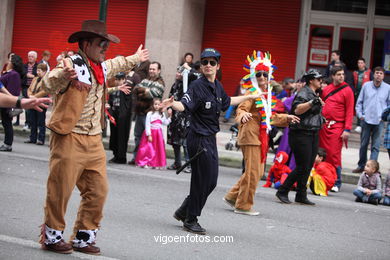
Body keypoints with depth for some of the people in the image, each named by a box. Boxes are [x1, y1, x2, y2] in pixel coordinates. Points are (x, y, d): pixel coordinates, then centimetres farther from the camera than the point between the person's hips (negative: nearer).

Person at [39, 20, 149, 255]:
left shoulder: (102, 67, 12)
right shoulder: (72, 64, -14)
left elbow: (117, 64, 37)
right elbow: (49, 85, -32)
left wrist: (136, 58, 53)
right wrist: (63, 75, -54)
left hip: (94, 140, 8)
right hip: (70, 138, -8)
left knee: (98, 191, 7)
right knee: (60, 191, -1)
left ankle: (84, 238, 20)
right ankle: (52, 237, 16)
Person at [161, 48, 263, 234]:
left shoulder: (217, 86, 10)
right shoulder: (197, 86, -14)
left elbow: (227, 102, 29)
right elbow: (184, 105, -28)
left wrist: (249, 97, 39)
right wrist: (172, 104, -49)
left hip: (211, 139, 8)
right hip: (199, 139, -8)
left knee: (211, 181, 13)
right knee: (202, 180, -3)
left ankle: (184, 211, 27)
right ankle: (190, 220, 11)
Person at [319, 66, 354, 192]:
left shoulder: (347, 90, -2)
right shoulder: (326, 89, 12)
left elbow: (349, 111, -6)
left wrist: (347, 129, -13)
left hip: (337, 126, -5)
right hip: (323, 125, 5)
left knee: (334, 154, -9)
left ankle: (337, 183, -2)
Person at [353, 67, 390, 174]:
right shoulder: (366, 86, 4)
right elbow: (359, 101, 9)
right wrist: (360, 114, -1)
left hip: (379, 121, -1)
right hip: (366, 120, 1)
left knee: (376, 146, -1)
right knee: (363, 144, 9)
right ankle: (361, 166, 21)